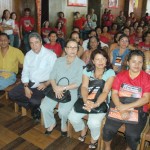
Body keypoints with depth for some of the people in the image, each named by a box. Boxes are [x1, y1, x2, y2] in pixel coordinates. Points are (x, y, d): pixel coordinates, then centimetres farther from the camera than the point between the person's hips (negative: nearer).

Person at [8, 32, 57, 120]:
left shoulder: (50, 55, -9)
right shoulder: (28, 55, 8)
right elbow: (25, 72, 7)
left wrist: (46, 84, -21)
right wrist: (26, 87, -6)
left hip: (42, 84, -6)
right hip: (30, 83, 6)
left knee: (34, 101, -31)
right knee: (12, 94, -8)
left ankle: (36, 107, 8)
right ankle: (35, 108, 7)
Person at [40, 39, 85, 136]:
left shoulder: (81, 64, -5)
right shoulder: (59, 61, 7)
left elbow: (77, 83, -10)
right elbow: (52, 77, 5)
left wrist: (63, 88, -18)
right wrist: (56, 88, -15)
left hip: (71, 91, -3)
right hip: (56, 89, 4)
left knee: (63, 111, -26)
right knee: (44, 107, -16)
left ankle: (63, 124, 12)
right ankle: (51, 123, 16)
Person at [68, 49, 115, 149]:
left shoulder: (110, 72, -8)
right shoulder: (87, 70, 0)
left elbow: (105, 91, -18)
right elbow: (84, 87, -10)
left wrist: (95, 104, -34)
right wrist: (86, 101, -30)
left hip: (102, 102, -3)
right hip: (87, 99, 3)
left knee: (93, 122, -26)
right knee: (72, 117, -15)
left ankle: (94, 139, 11)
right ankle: (83, 129, 22)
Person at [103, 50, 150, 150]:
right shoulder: (120, 75, 6)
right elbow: (114, 94, -1)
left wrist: (127, 106, -19)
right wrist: (122, 109, -17)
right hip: (119, 108, 2)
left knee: (132, 135, -21)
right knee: (108, 129, -18)